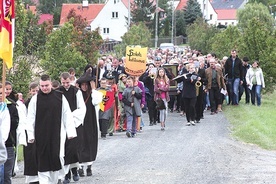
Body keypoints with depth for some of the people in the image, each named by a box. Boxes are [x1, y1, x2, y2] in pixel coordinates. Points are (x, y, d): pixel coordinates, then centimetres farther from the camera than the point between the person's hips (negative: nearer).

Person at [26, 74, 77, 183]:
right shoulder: (35, 99, 1)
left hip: (57, 134, 0)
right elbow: (30, 119, 4)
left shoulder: (60, 97, 2)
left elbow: (67, 116, 4)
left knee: (57, 157, -3)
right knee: (42, 162, 0)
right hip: (41, 136, 0)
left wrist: (70, 132, 0)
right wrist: (30, 135, 0)